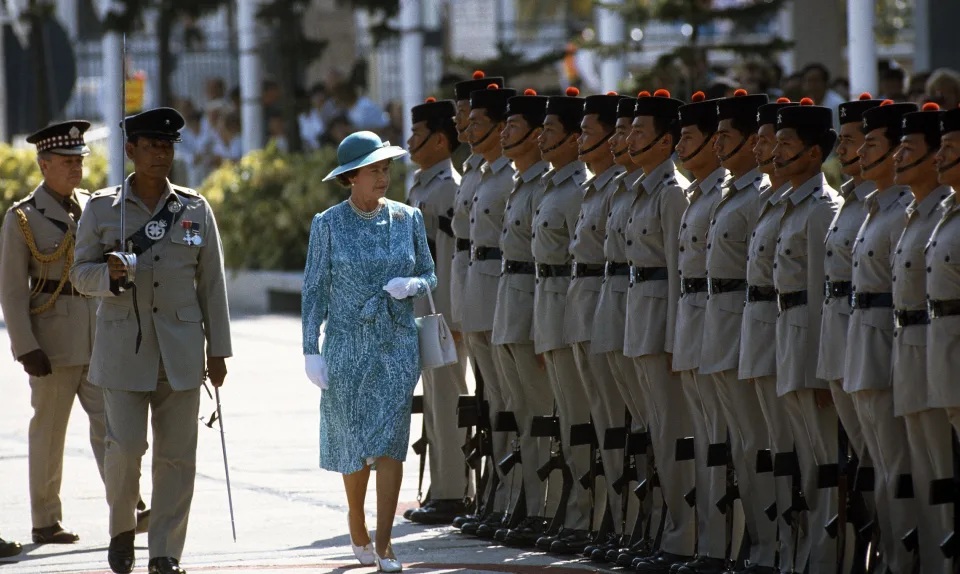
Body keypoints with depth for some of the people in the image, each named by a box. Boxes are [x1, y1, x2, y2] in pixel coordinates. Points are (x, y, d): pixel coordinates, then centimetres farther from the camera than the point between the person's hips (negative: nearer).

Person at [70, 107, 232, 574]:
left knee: (177, 455, -1)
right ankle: (122, 526, 17)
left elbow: (211, 284, 8)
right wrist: (110, 275, -18)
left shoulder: (195, 210, 6)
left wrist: (218, 350, 5)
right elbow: (80, 273, 5)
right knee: (125, 445, -10)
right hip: (123, 348, -2)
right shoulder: (101, 209, 3)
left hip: (180, 349, 2)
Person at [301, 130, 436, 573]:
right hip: (347, 344, -1)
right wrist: (311, 350, -6)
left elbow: (429, 275, 11)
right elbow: (314, 288, -1)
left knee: (390, 439, -8)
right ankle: (357, 526, 31)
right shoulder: (328, 224, -2)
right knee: (355, 439, 7)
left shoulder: (407, 219, 3)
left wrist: (412, 285, -13)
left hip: (398, 343, 1)